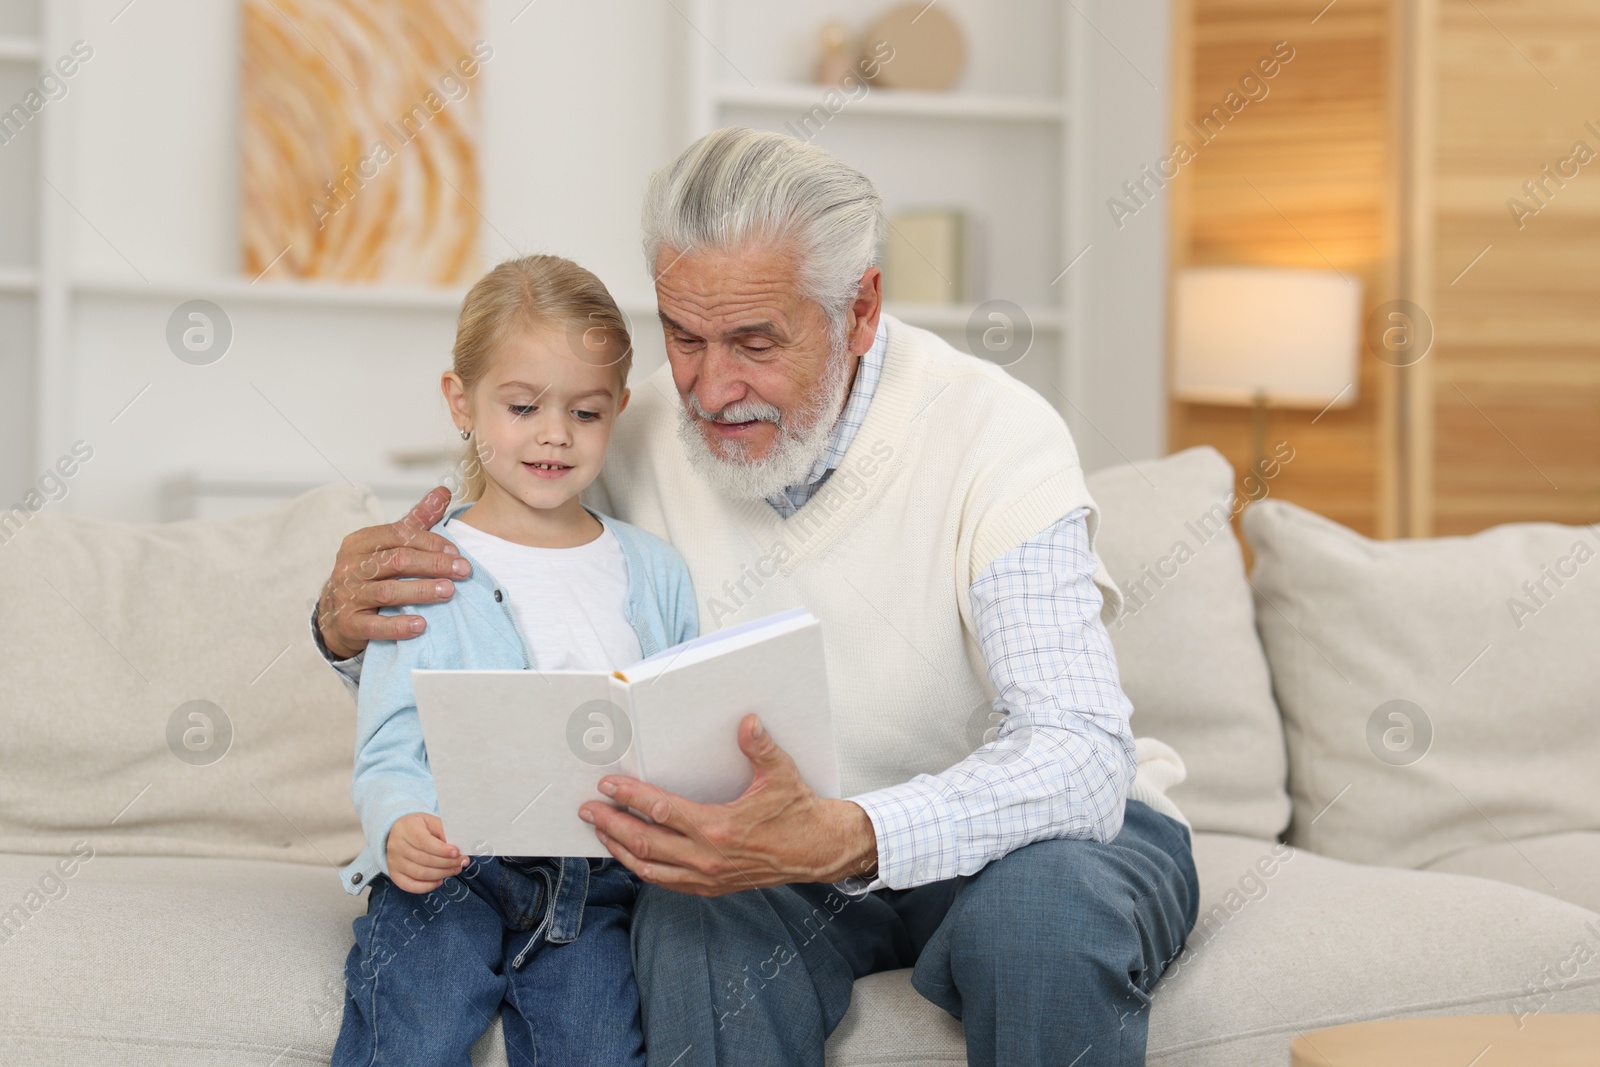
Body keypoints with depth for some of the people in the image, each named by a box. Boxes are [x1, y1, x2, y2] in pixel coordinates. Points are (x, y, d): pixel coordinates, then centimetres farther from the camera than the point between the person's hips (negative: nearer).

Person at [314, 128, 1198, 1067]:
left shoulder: (995, 433, -22)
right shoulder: (644, 441, -7)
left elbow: (1081, 760, -33)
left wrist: (843, 840, -51)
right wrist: (352, 628, -19)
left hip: (1032, 826, -3)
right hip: (811, 848, 3)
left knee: (1045, 905, -37)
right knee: (696, 918, -31)